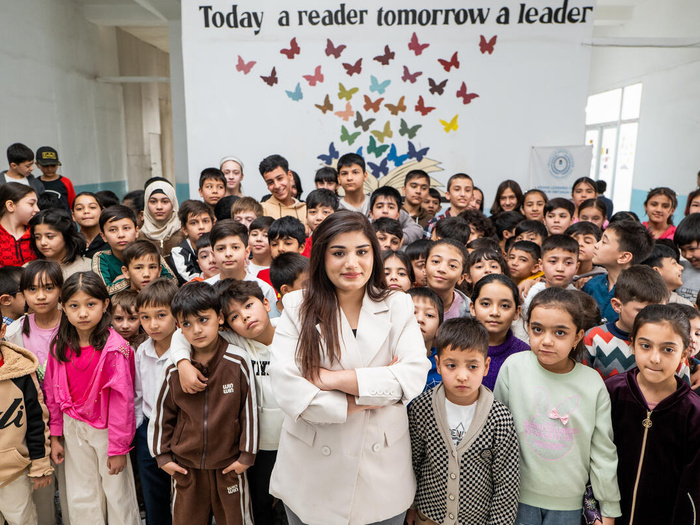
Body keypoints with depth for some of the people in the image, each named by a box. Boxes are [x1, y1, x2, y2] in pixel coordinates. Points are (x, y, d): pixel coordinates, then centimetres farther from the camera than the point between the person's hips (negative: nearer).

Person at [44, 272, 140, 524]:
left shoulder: (114, 348, -22)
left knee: (118, 494, 11)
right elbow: (52, 392, 5)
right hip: (73, 429, 5)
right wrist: (55, 436, 7)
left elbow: (122, 400, -19)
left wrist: (118, 447, -15)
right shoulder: (60, 346, -5)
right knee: (81, 498, 19)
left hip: (105, 429, -5)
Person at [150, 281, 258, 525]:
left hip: (229, 465, -2)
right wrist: (162, 455, 7)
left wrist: (247, 455, -5)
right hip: (185, 465, 2)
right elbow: (163, 413, 4)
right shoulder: (175, 370, -8)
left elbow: (249, 410, -9)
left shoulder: (238, 362, -15)